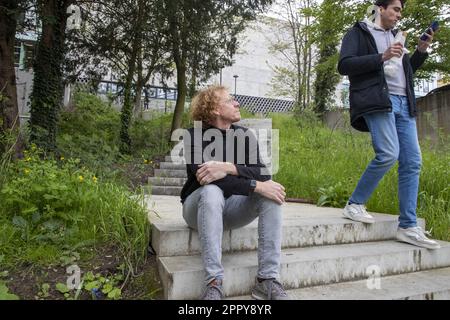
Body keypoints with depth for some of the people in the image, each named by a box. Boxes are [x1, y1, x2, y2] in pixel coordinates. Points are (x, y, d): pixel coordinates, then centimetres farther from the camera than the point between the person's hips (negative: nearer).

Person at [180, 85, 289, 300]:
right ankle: (214, 283, -32)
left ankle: (268, 279, -21)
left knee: (271, 193, -22)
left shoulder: (245, 135, 0)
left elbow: (261, 173, -14)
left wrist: (228, 168, -32)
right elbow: (209, 180, -28)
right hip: (200, 205, -4)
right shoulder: (194, 136, -13)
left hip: (233, 207, 4)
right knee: (212, 191, -37)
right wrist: (257, 186, -33)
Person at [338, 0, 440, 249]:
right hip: (377, 101, -7)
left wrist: (421, 51, 19)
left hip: (404, 103, 8)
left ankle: (408, 227, 3)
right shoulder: (358, 33, 8)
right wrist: (381, 57, -11)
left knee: (412, 162, -2)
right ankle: (354, 205, -3)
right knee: (388, 154, -22)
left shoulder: (395, 36, 30)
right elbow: (344, 65, -7)